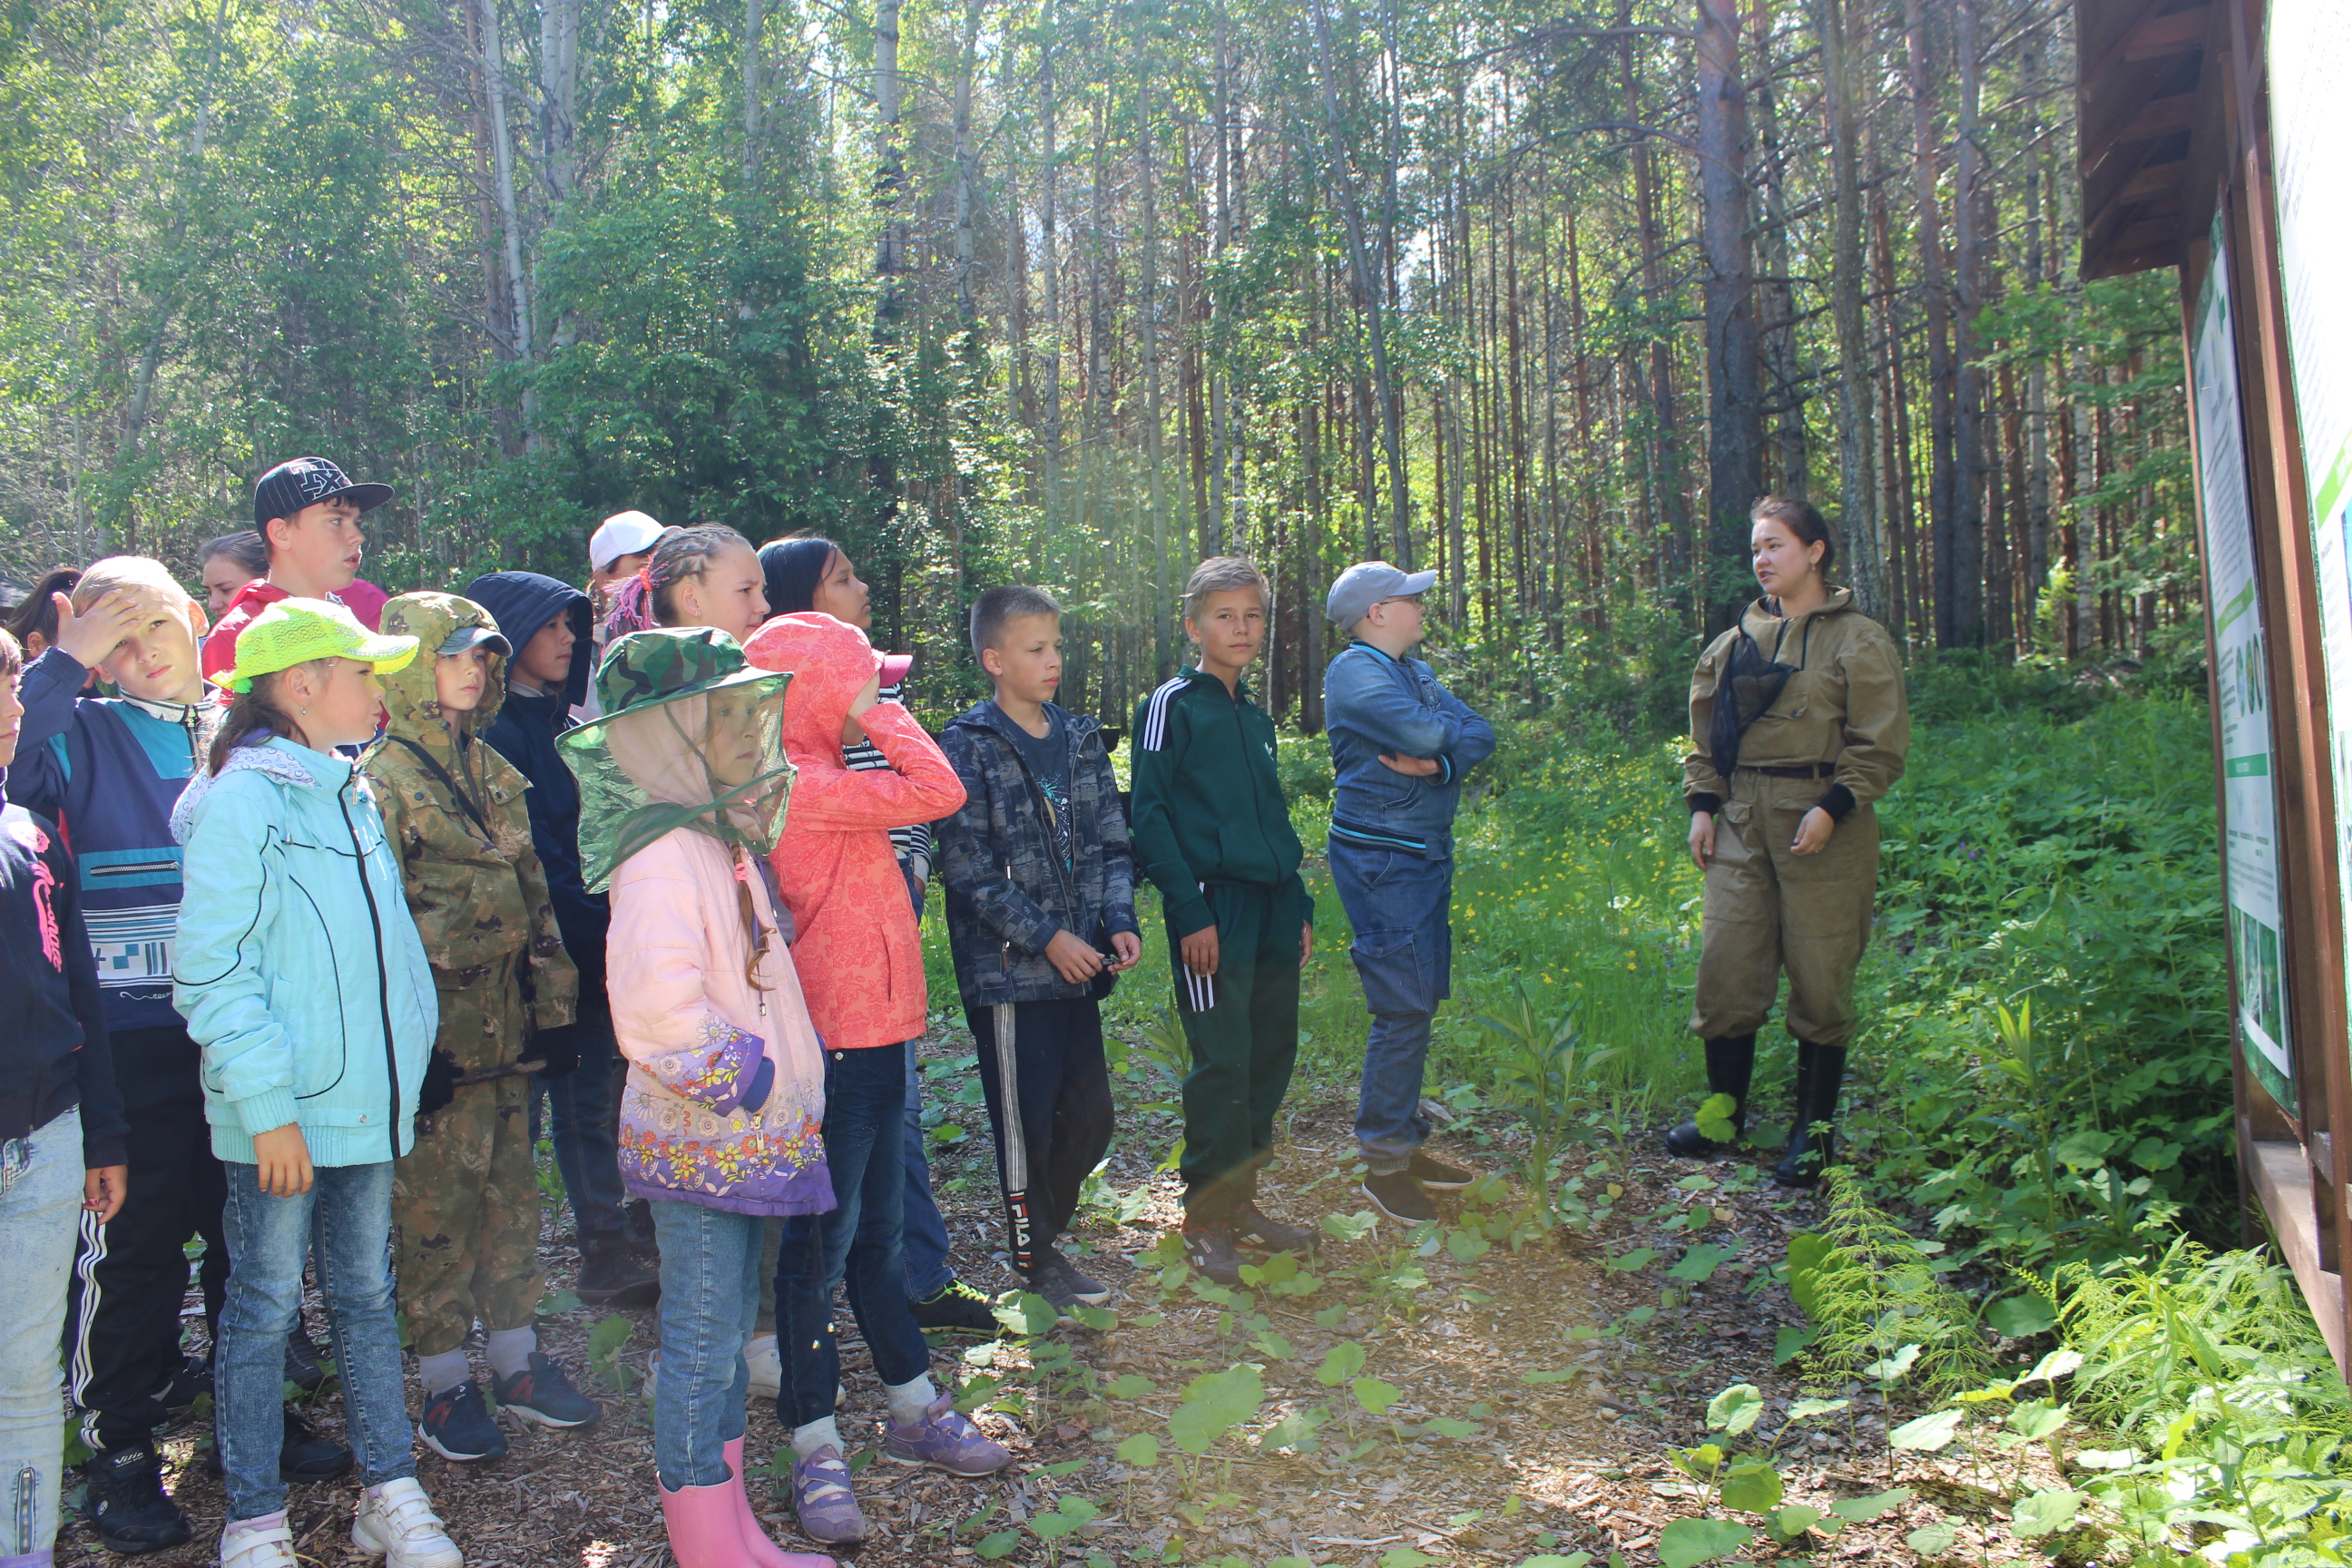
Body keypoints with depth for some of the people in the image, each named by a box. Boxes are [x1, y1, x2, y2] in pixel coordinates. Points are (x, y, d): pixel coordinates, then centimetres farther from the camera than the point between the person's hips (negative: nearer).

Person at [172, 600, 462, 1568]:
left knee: (366, 1295, 15)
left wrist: (406, 1066, 14)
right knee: (265, 1308, 5)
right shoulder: (240, 800, -13)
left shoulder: (350, 794, 12)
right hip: (280, 1117, -7)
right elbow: (213, 973, -17)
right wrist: (267, 1104, -19)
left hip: (366, 1101, 7)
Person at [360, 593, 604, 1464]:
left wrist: (553, 1008, 11)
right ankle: (444, 1383, 13)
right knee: (437, 1202, 2)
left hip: (507, 1023, 6)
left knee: (513, 1190, 12)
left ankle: (516, 1357, 24)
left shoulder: (493, 771, 12)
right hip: (434, 1026, -6)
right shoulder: (382, 779, -8)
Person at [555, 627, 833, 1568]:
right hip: (701, 1141, -10)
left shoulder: (721, 840, 12)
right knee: (702, 1349, 1)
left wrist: (784, 1081, 15)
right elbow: (656, 1009, -30)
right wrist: (747, 1078, -19)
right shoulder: (664, 856, -19)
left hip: (744, 1138, 10)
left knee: (725, 1339, 17)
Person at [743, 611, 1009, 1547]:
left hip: (869, 1032, 10)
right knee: (821, 1242, 0)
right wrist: (881, 716, -14)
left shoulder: (817, 779, 13)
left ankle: (915, 1414, 32)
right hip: (834, 1040, -10)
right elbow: (936, 792, -24)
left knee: (877, 1232, 19)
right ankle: (815, 1450, 11)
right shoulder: (800, 784, -19)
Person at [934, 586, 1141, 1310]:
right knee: (1027, 1120, 5)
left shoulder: (1081, 739, 10)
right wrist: (1048, 938, -16)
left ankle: (1045, 1228, 32)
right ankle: (1034, 1256, 22)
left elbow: (1110, 842, 11)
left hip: (1080, 964, 6)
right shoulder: (968, 748, -9)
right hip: (1009, 970, -6)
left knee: (1090, 1118, 11)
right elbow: (968, 867, -14)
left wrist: (1119, 921, -4)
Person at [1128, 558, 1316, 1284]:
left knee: (1272, 1058, 9)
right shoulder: (1171, 706, -4)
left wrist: (1300, 906, 17)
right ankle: (1205, 1220, 6)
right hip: (1214, 910, -7)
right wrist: (1190, 912, -15)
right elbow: (1149, 815, -9)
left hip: (1272, 909, 7)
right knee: (1223, 1065, -6)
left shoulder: (1256, 718, 18)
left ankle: (1241, 1199, 22)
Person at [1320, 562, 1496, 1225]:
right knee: (1402, 1009, -8)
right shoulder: (1354, 671, -11)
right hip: (1380, 858, -9)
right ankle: (1383, 1164, 0)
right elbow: (1424, 732, -22)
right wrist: (1450, 726, 1)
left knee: (1417, 1005, 12)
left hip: (1428, 854, 9)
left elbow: (1480, 736, 5)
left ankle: (1407, 1144, 21)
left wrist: (1439, 763, -16)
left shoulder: (1416, 671, 16)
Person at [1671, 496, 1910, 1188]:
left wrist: (1833, 807, -17)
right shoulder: (1736, 642, 14)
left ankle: (1815, 1130, 13)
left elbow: (1881, 744, -6)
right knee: (1725, 967, 4)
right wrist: (1702, 804, 8)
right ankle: (1724, 1111, 19)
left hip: (1823, 831, -5)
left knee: (1820, 980, 1)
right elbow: (1705, 733, 19)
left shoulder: (1858, 641, -2)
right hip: (1742, 826, 5)